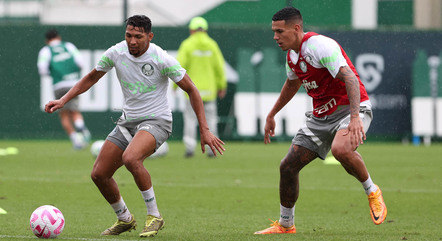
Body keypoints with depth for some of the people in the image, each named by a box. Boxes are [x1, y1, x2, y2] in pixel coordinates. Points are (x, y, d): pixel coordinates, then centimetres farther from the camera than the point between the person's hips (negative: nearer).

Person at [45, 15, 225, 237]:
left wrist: (204, 130, -11)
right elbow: (91, 78, 13)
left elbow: (191, 90, -9)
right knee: (98, 175, -1)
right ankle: (124, 219, 25)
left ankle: (154, 216, -18)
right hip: (127, 122, 6)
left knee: (130, 158, -35)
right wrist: (63, 100, 3)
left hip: (156, 121, -6)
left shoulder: (161, 59, -17)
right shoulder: (116, 53, -4)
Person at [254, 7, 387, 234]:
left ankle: (372, 192, -12)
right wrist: (271, 115, 35)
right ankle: (285, 225, 21)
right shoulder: (292, 54, 7)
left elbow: (349, 77, -31)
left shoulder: (319, 46, -21)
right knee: (288, 166, 2)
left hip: (350, 110, -8)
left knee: (341, 149, -39)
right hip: (320, 117, 9)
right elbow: (292, 84, 29)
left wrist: (355, 117, -41)